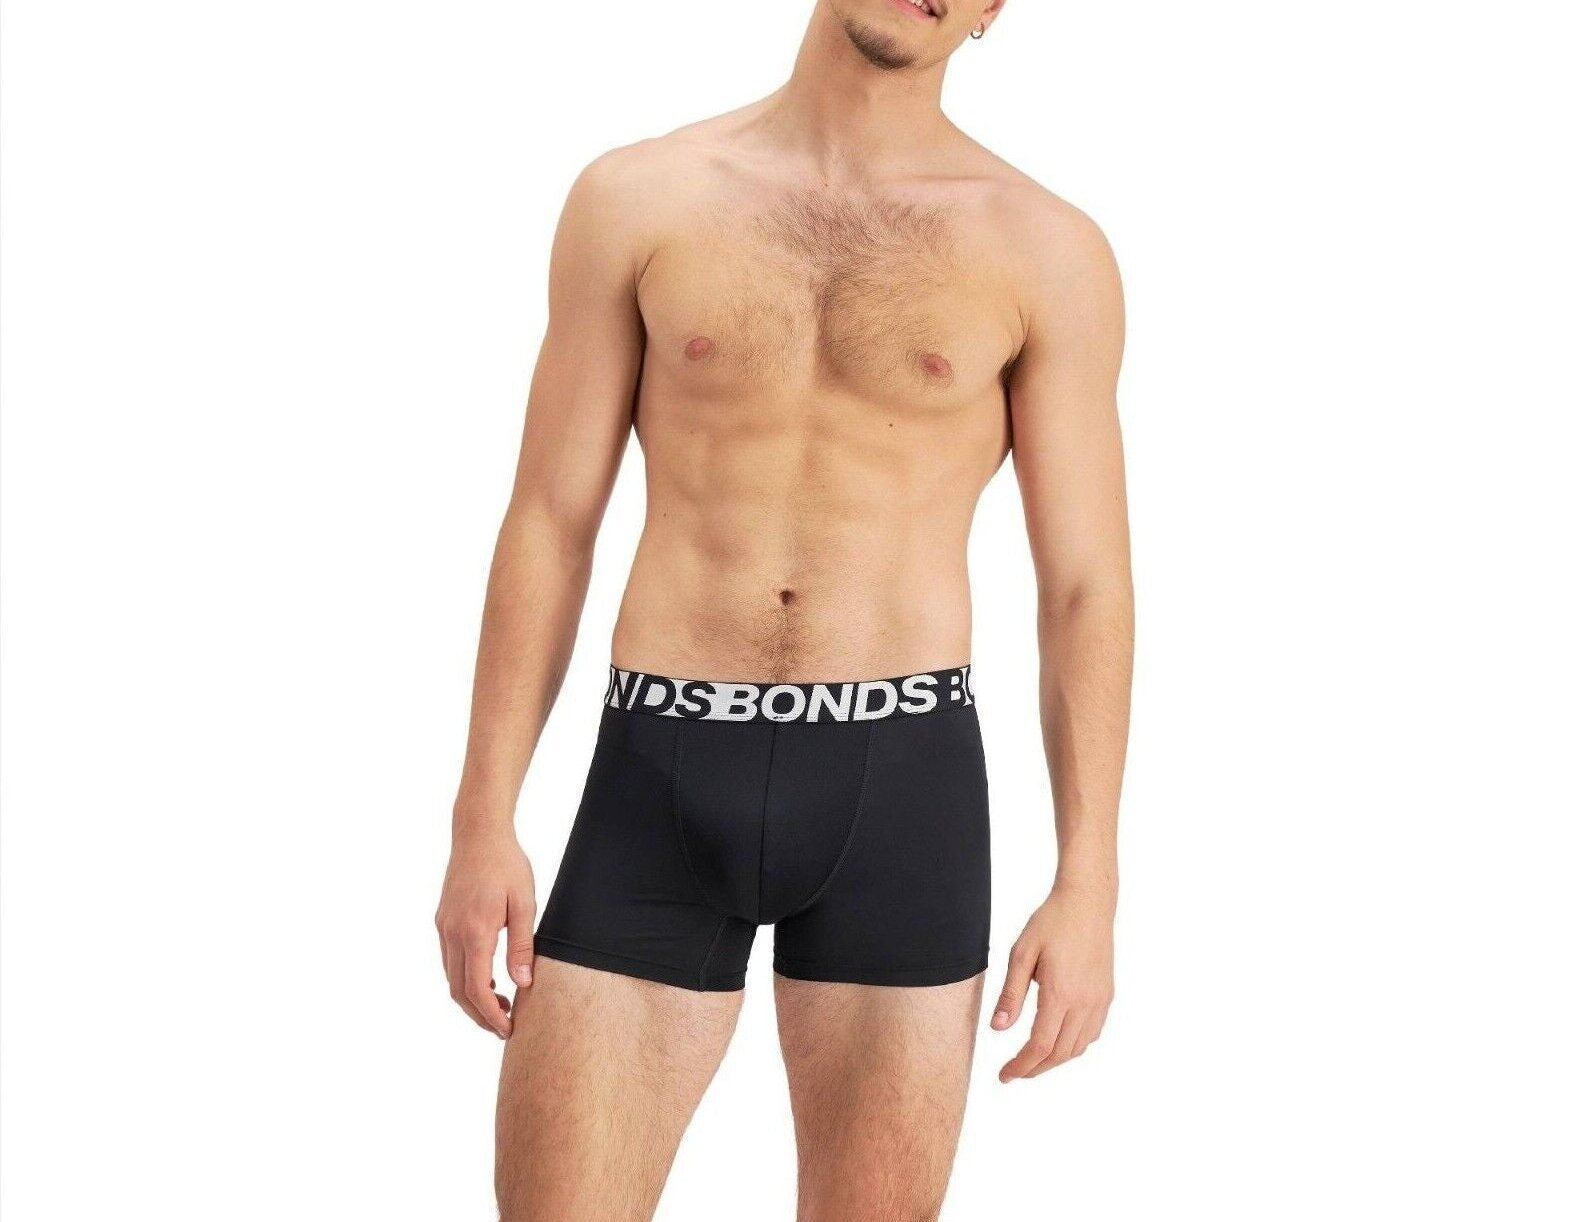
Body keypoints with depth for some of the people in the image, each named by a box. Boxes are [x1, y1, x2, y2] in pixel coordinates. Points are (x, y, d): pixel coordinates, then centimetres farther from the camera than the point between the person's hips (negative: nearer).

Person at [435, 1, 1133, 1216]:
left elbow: (1089, 587, 3)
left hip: (900, 785, 0)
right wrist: (482, 824, 0)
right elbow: (550, 524, 6)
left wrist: (1089, 886, -3)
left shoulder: (1048, 250, 3)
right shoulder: (636, 199, 5)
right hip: (661, 779, 1)